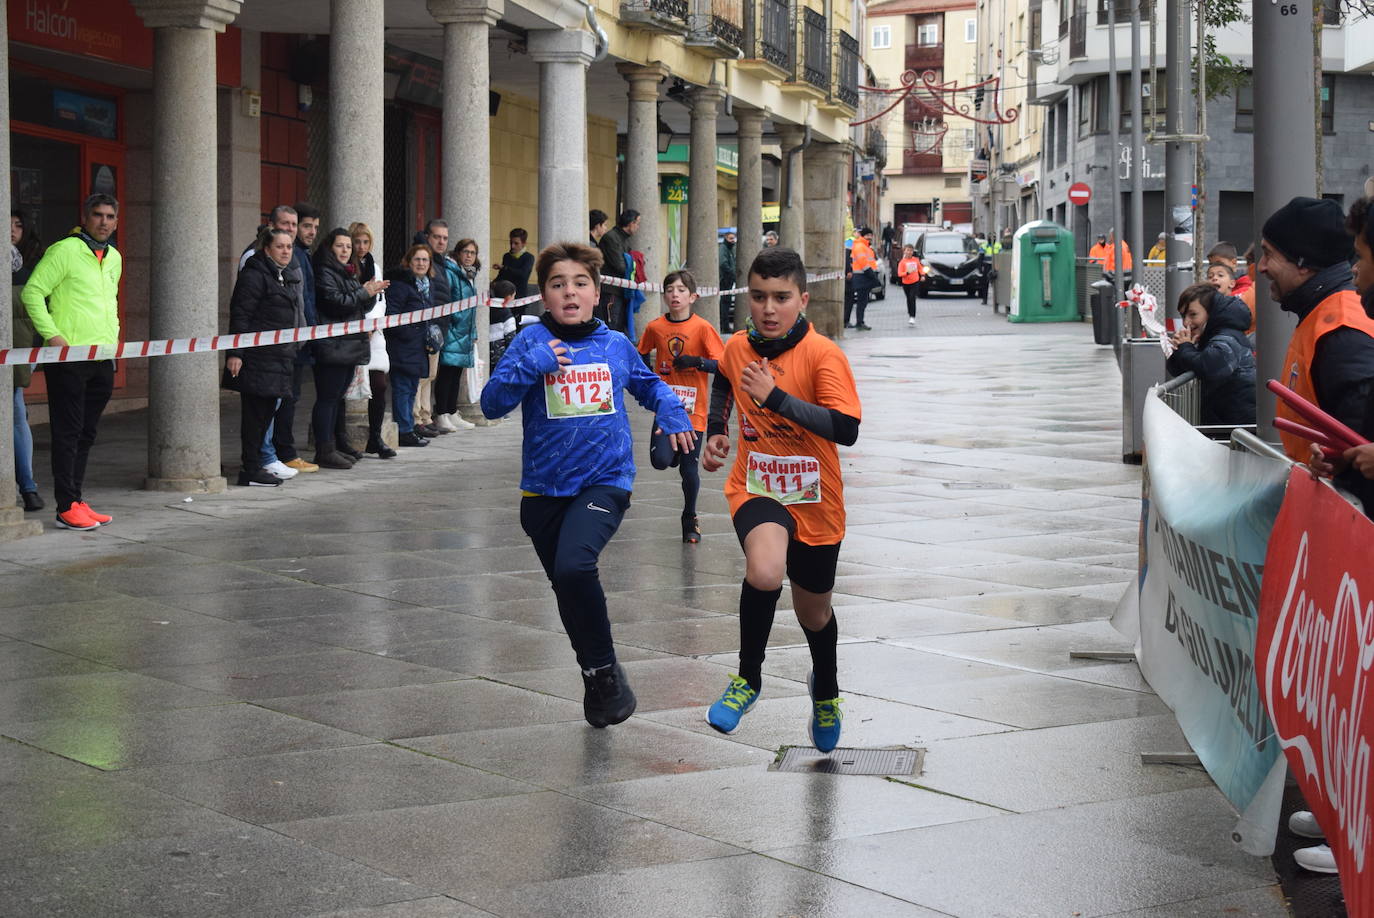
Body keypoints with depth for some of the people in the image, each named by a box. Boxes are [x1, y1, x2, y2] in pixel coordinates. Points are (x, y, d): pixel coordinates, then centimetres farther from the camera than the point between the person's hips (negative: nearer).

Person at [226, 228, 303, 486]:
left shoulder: (287, 277, 19)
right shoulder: (254, 276, -10)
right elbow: (240, 315, -15)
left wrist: (294, 348, 25)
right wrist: (235, 353, -21)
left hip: (278, 357, 9)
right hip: (258, 358, -9)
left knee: (266, 412, 11)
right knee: (255, 412, -7)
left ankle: (254, 466, 18)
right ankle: (251, 469, -3)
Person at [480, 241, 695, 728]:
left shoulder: (616, 345, 4)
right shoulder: (533, 340, -2)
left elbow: (649, 384, 24)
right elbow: (492, 404, -10)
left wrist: (673, 414, 5)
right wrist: (530, 365, -24)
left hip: (604, 481, -2)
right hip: (545, 487, 2)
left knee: (573, 566, -26)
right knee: (566, 587, 13)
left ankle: (603, 669, -8)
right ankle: (598, 679, 34)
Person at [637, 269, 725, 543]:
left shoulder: (702, 327, -8)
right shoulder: (655, 327, 1)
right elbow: (643, 355, 20)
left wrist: (697, 361, -24)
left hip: (693, 409, -2)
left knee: (689, 470, 1)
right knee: (661, 460, -17)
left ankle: (690, 519, 24)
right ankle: (675, 450, 20)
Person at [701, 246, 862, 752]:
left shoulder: (823, 355, -16)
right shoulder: (737, 347, -3)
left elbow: (846, 429, -27)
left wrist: (776, 396, -30)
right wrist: (715, 431, 13)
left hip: (814, 501, -1)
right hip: (754, 488, 1)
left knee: (813, 609, 16)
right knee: (764, 572, -32)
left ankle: (825, 689, 50)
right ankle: (748, 678, -9)